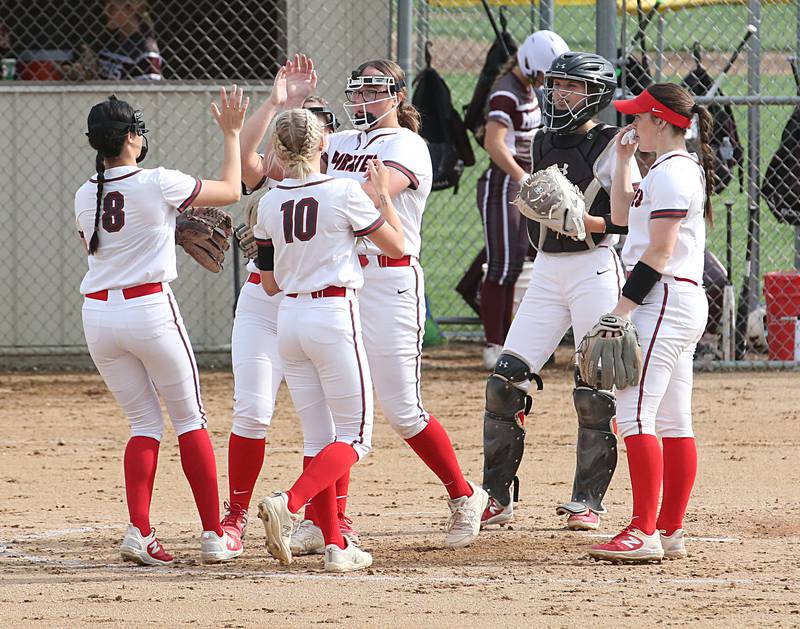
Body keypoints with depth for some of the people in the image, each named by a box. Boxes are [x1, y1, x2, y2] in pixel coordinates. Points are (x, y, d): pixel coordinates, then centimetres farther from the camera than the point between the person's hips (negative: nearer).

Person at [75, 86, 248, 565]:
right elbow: (231, 191, 3)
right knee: (190, 418, 8)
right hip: (150, 308, -4)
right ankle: (214, 535, 7)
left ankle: (139, 531, -3)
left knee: (145, 422, 13)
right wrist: (232, 134, 15)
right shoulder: (160, 184, -9)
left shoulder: (85, 197, 4)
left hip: (98, 315, 4)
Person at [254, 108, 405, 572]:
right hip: (335, 316, -5)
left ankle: (336, 545, 7)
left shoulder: (270, 203, 3)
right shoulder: (344, 193, -10)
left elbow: (270, 283, 10)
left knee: (319, 438, 11)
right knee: (356, 436, 1)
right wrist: (384, 193, 13)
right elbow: (396, 245, 2)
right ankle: (289, 503, -22)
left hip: (289, 318, 5)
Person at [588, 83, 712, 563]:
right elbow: (622, 216, 29)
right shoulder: (683, 168, 18)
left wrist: (621, 308, -20)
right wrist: (624, 162, 20)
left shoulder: (671, 172, -14)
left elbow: (659, 252, -20)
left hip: (664, 301, -11)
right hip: (685, 303, 11)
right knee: (674, 421, 10)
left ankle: (644, 533, -20)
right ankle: (671, 532, 11)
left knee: (635, 412, -15)